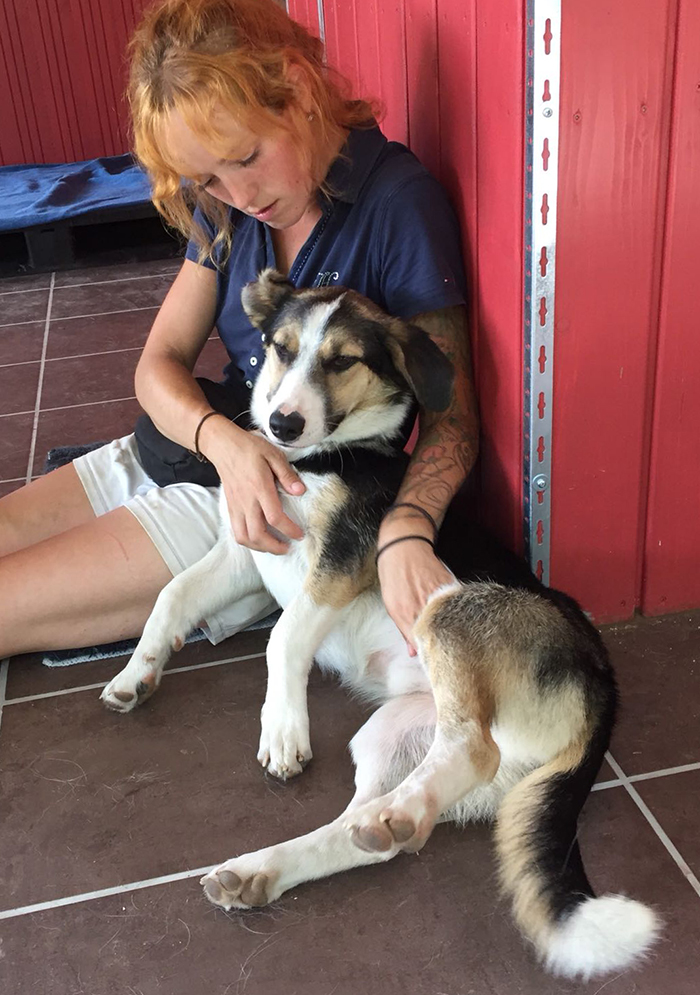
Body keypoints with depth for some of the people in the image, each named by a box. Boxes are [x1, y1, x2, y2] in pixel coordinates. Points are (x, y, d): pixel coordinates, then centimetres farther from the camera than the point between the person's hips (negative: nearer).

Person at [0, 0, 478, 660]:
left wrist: (405, 532, -36)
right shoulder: (225, 204, 3)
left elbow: (449, 413, -17)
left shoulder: (398, 201, -17)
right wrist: (222, 440, -21)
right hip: (193, 449, 7)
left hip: (298, 497, -6)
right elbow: (160, 363, 1)